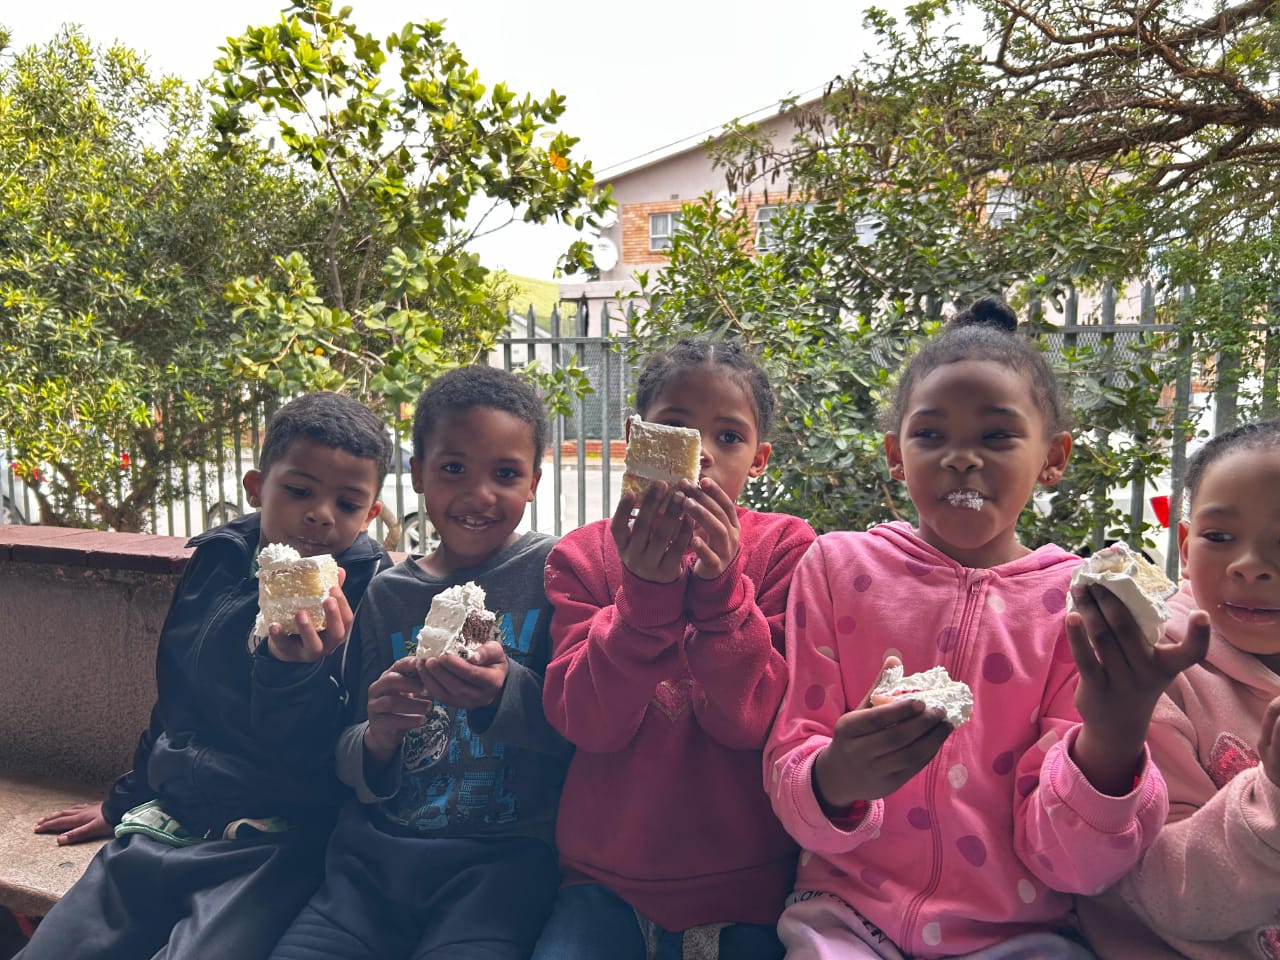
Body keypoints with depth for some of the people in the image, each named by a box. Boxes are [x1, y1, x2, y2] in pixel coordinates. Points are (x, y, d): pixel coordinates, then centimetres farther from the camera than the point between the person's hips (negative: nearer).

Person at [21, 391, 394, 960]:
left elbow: (332, 757, -16)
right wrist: (125, 801, 32)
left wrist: (293, 668, -33)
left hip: (274, 843, -5)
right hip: (168, 822, 6)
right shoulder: (215, 563, 7)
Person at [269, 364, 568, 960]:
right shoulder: (386, 595, 9)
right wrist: (376, 742, -10)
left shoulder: (550, 571, -2)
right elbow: (350, 769, 13)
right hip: (379, 848, 4)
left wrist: (505, 694, -24)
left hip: (505, 850, -3)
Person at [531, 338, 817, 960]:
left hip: (746, 891, -1)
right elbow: (588, 722, -13)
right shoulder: (583, 554, -1)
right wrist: (645, 592, -26)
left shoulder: (783, 547, -5)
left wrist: (719, 586, -27)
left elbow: (752, 721, -14)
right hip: (606, 881, 1)